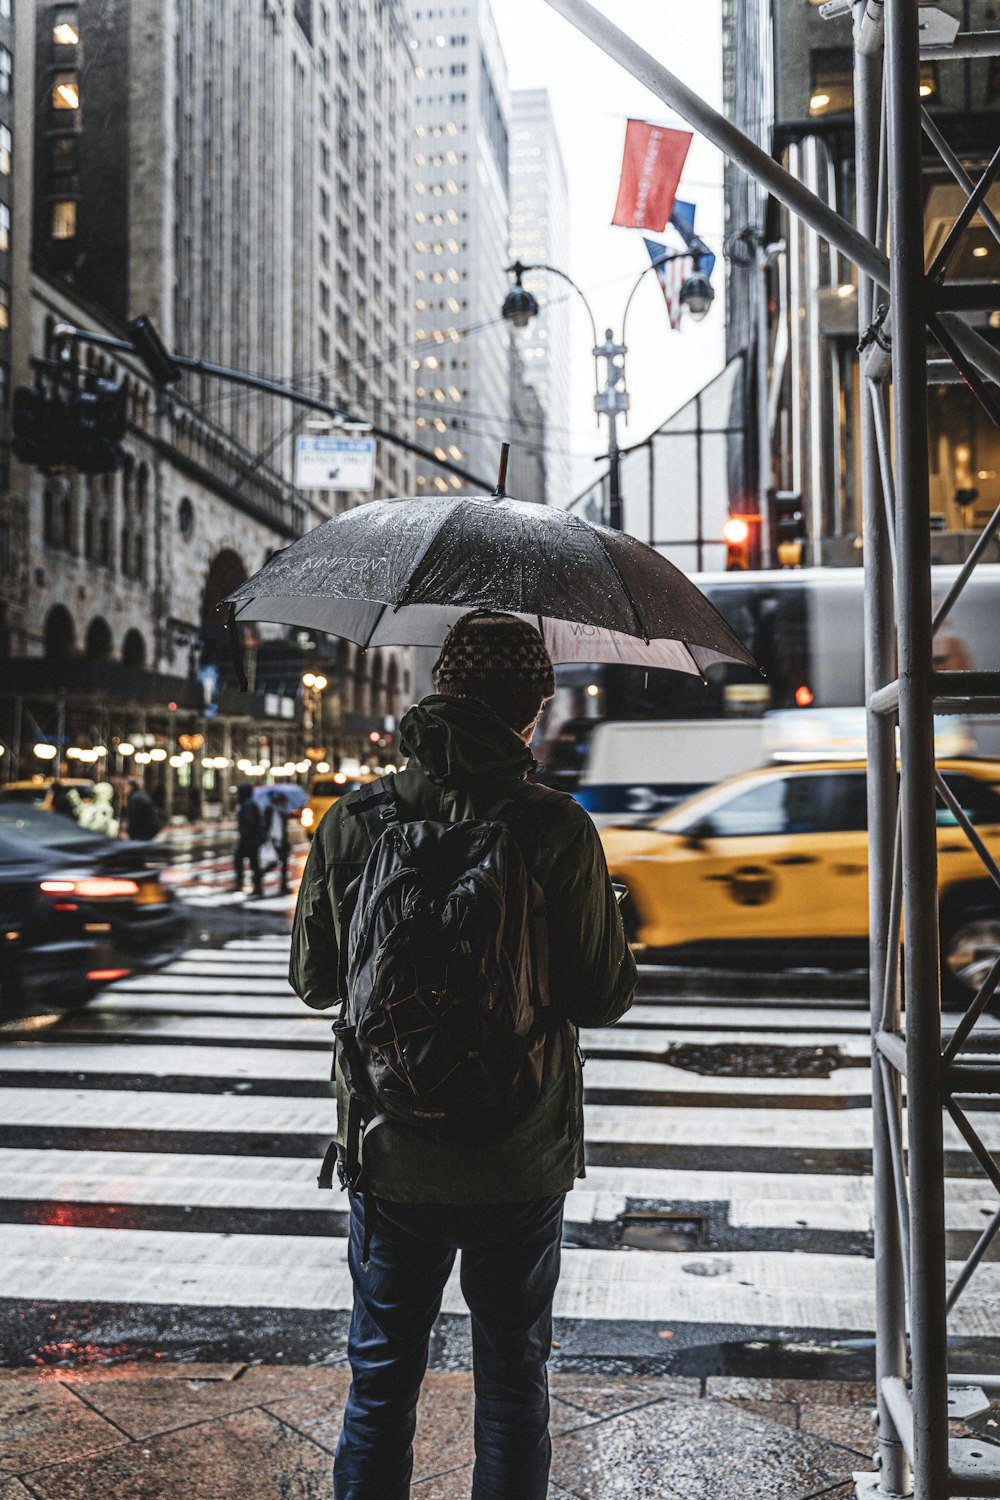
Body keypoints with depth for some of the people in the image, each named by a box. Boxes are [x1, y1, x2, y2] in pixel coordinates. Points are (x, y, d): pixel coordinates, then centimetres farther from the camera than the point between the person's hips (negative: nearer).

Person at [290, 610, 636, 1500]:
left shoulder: (352, 823, -7)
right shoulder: (556, 829, -15)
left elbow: (314, 980, 1)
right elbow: (604, 998, -11)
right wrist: (610, 930, 8)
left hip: (388, 1155, 2)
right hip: (518, 1163, -2)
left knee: (381, 1378, 19)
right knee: (513, 1380, 17)